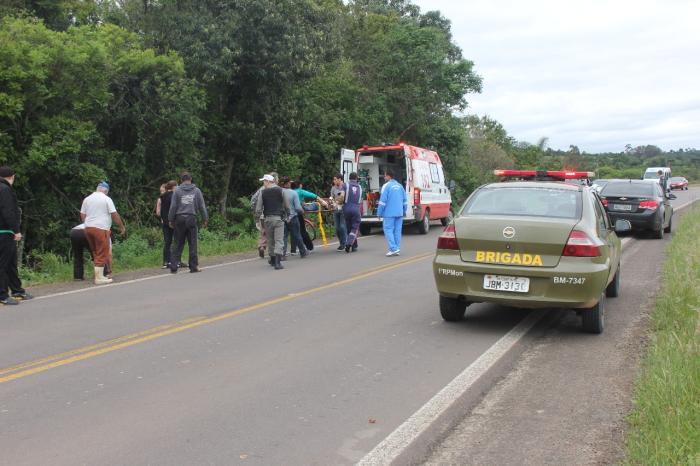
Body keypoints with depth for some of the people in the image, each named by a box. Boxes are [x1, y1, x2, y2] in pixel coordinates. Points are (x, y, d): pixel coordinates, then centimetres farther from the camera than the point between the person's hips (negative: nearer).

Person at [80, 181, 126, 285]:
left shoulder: (87, 199, 14)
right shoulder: (106, 199, -4)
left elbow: (82, 215, 15)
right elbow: (114, 214, -6)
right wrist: (122, 227, 2)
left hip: (88, 228, 7)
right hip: (101, 229, -7)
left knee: (96, 253, 15)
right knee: (102, 254, -3)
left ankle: (99, 275, 17)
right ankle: (99, 278, -5)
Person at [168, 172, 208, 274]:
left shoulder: (177, 190, 2)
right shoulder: (196, 190, 5)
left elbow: (173, 206, 0)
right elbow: (202, 206, 6)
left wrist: (170, 220, 6)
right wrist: (205, 219, 12)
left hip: (179, 219, 0)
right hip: (192, 218, 0)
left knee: (178, 243, 4)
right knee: (192, 244, 3)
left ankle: (173, 266, 1)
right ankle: (193, 267, 4)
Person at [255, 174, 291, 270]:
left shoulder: (262, 193, 0)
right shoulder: (280, 190, 2)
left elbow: (258, 208, -2)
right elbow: (287, 205, 5)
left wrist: (257, 217, 11)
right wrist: (287, 214, 18)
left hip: (268, 219, 1)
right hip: (279, 218, -1)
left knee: (270, 240, 15)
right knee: (279, 240, -6)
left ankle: (273, 259, 26)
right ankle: (277, 262, -17)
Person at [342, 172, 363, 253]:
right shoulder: (360, 187, 13)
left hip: (347, 209, 0)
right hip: (356, 209, 0)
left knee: (349, 228, 12)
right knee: (355, 228, 2)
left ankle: (354, 246, 17)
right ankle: (349, 243, -19)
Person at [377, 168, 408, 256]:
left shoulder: (386, 186, -8)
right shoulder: (400, 186, 13)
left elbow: (383, 201, -12)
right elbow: (405, 200, 14)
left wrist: (379, 213, -7)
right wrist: (404, 211, 21)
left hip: (389, 213, -6)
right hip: (399, 213, 7)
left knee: (388, 230, -2)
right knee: (397, 231, 8)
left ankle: (393, 248, -12)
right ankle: (397, 250, 10)